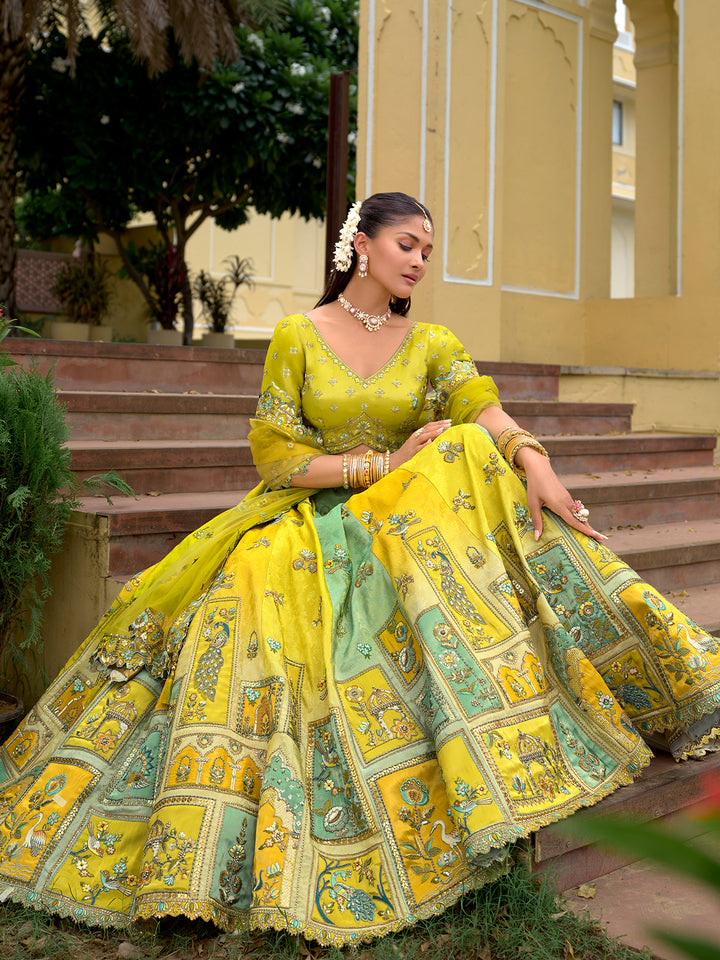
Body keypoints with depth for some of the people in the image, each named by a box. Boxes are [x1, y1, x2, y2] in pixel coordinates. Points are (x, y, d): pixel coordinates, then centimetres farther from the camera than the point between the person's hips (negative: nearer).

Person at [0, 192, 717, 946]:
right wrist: (383, 464, -15)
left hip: (403, 524, 2)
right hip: (305, 533, -1)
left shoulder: (432, 344, 6)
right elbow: (274, 456, -7)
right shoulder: (297, 336, 0)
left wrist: (535, 463, -35)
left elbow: (484, 411, -13)